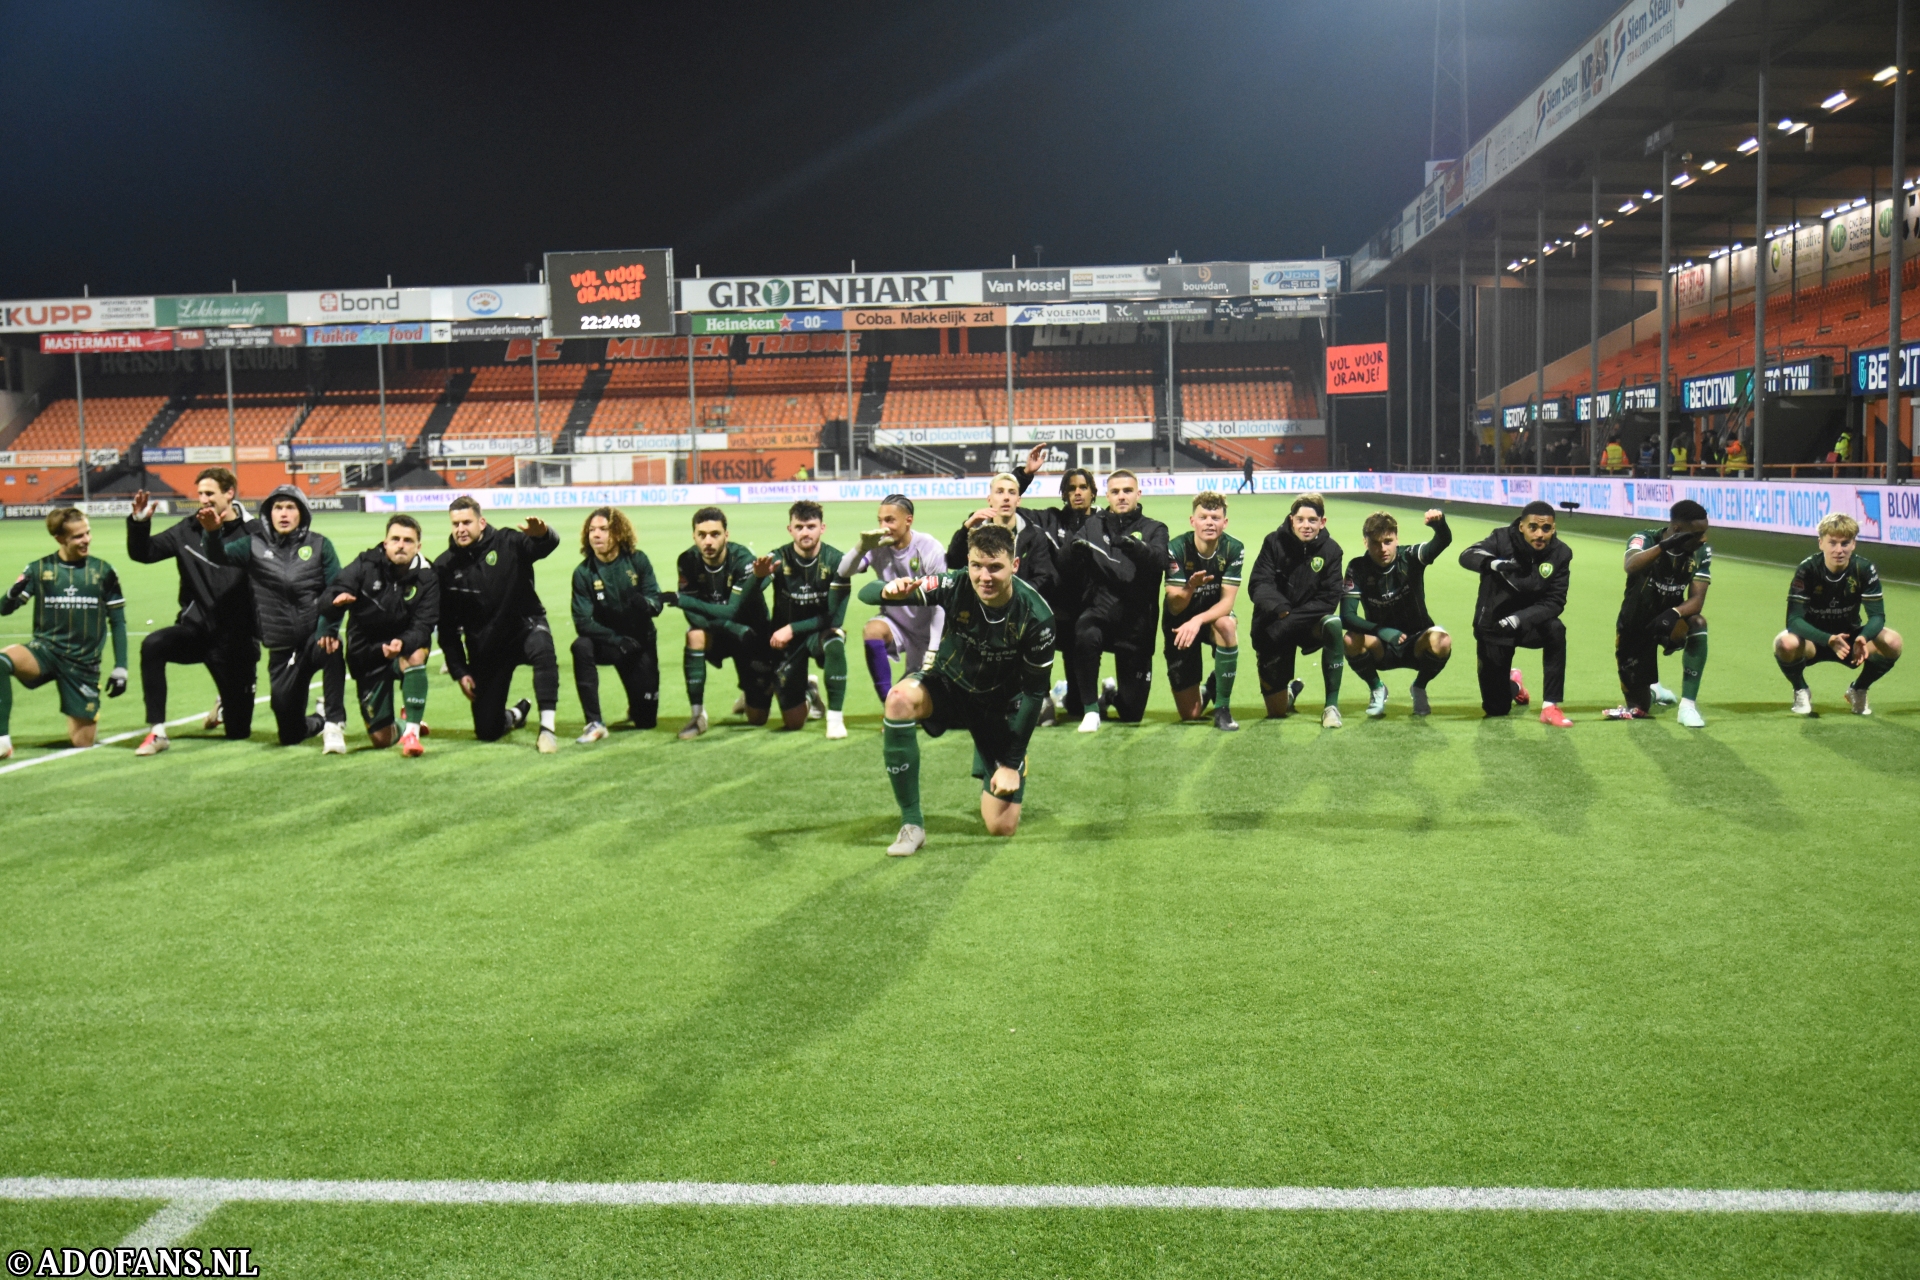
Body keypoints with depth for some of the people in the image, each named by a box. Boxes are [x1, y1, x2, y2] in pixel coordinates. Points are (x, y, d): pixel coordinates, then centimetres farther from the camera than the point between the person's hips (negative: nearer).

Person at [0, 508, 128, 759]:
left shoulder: (103, 571, 0)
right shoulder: (39, 568, 0)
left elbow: (117, 622, 5)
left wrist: (120, 669, 0)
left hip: (84, 663, 0)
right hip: (44, 650, 0)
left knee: (82, 743, -1)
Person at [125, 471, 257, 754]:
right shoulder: (189, 530, 2)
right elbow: (143, 553, 5)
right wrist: (139, 521, -11)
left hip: (235, 640, -3)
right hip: (196, 629, 3)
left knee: (238, 732, 6)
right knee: (153, 645, -32)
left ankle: (226, 703, 46)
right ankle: (157, 733, -21)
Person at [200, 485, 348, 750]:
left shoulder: (319, 545, 1)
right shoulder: (254, 545, 4)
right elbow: (217, 557, -9)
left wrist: (328, 629, -21)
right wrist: (212, 532, -30)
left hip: (315, 637, -2)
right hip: (281, 649, 2)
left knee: (331, 649, -41)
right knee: (290, 733, 5)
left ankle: (334, 725, -27)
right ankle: (319, 719, 41)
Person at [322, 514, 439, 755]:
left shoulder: (427, 579, -11)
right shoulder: (366, 564, -11)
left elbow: (423, 626, -20)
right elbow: (332, 595, -20)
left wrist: (402, 643, -42)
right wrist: (337, 601, -46)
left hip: (404, 647, 0)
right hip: (367, 656, 1)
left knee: (415, 656, -40)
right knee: (381, 739, 0)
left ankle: (411, 730, -25)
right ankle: (407, 722, 38)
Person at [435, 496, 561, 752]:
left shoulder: (508, 543, -9)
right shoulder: (444, 567, -2)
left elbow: (549, 544, -28)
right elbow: (447, 626, 4)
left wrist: (542, 534, -53)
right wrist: (459, 671, -1)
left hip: (525, 628, -3)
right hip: (484, 650, 3)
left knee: (542, 647, -41)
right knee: (487, 731, 1)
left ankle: (547, 728, -34)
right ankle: (516, 714, 39)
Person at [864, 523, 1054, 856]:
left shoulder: (1036, 616, -24)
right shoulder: (955, 587, -23)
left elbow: (1034, 692, -14)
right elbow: (866, 593, -24)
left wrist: (1011, 763, -14)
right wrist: (888, 591, -49)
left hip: (1001, 706, 0)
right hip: (949, 686, 1)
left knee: (1002, 827, -7)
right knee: (900, 698, -37)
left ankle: (1013, 777, 34)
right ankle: (912, 825, -25)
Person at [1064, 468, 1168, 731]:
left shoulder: (1154, 529, 8)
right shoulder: (1094, 525, 13)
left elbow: (1159, 560, -13)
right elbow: (1068, 562, 0)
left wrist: (1137, 547, -35)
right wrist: (1075, 548, -24)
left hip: (1136, 621, 0)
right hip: (1099, 610, 0)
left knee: (1132, 713, 2)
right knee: (1085, 636, -38)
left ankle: (1111, 692, 40)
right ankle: (1092, 708, -16)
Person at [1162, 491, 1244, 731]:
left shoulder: (1233, 549, -16)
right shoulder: (1177, 548, -19)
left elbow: (1227, 601, -21)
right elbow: (1174, 607, -22)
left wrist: (1197, 621, -38)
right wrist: (1190, 587, -44)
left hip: (1213, 616, 1)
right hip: (1179, 622, -1)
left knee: (1227, 624, -40)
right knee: (1190, 714, -5)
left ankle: (1222, 707, -23)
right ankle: (1206, 691, 36)